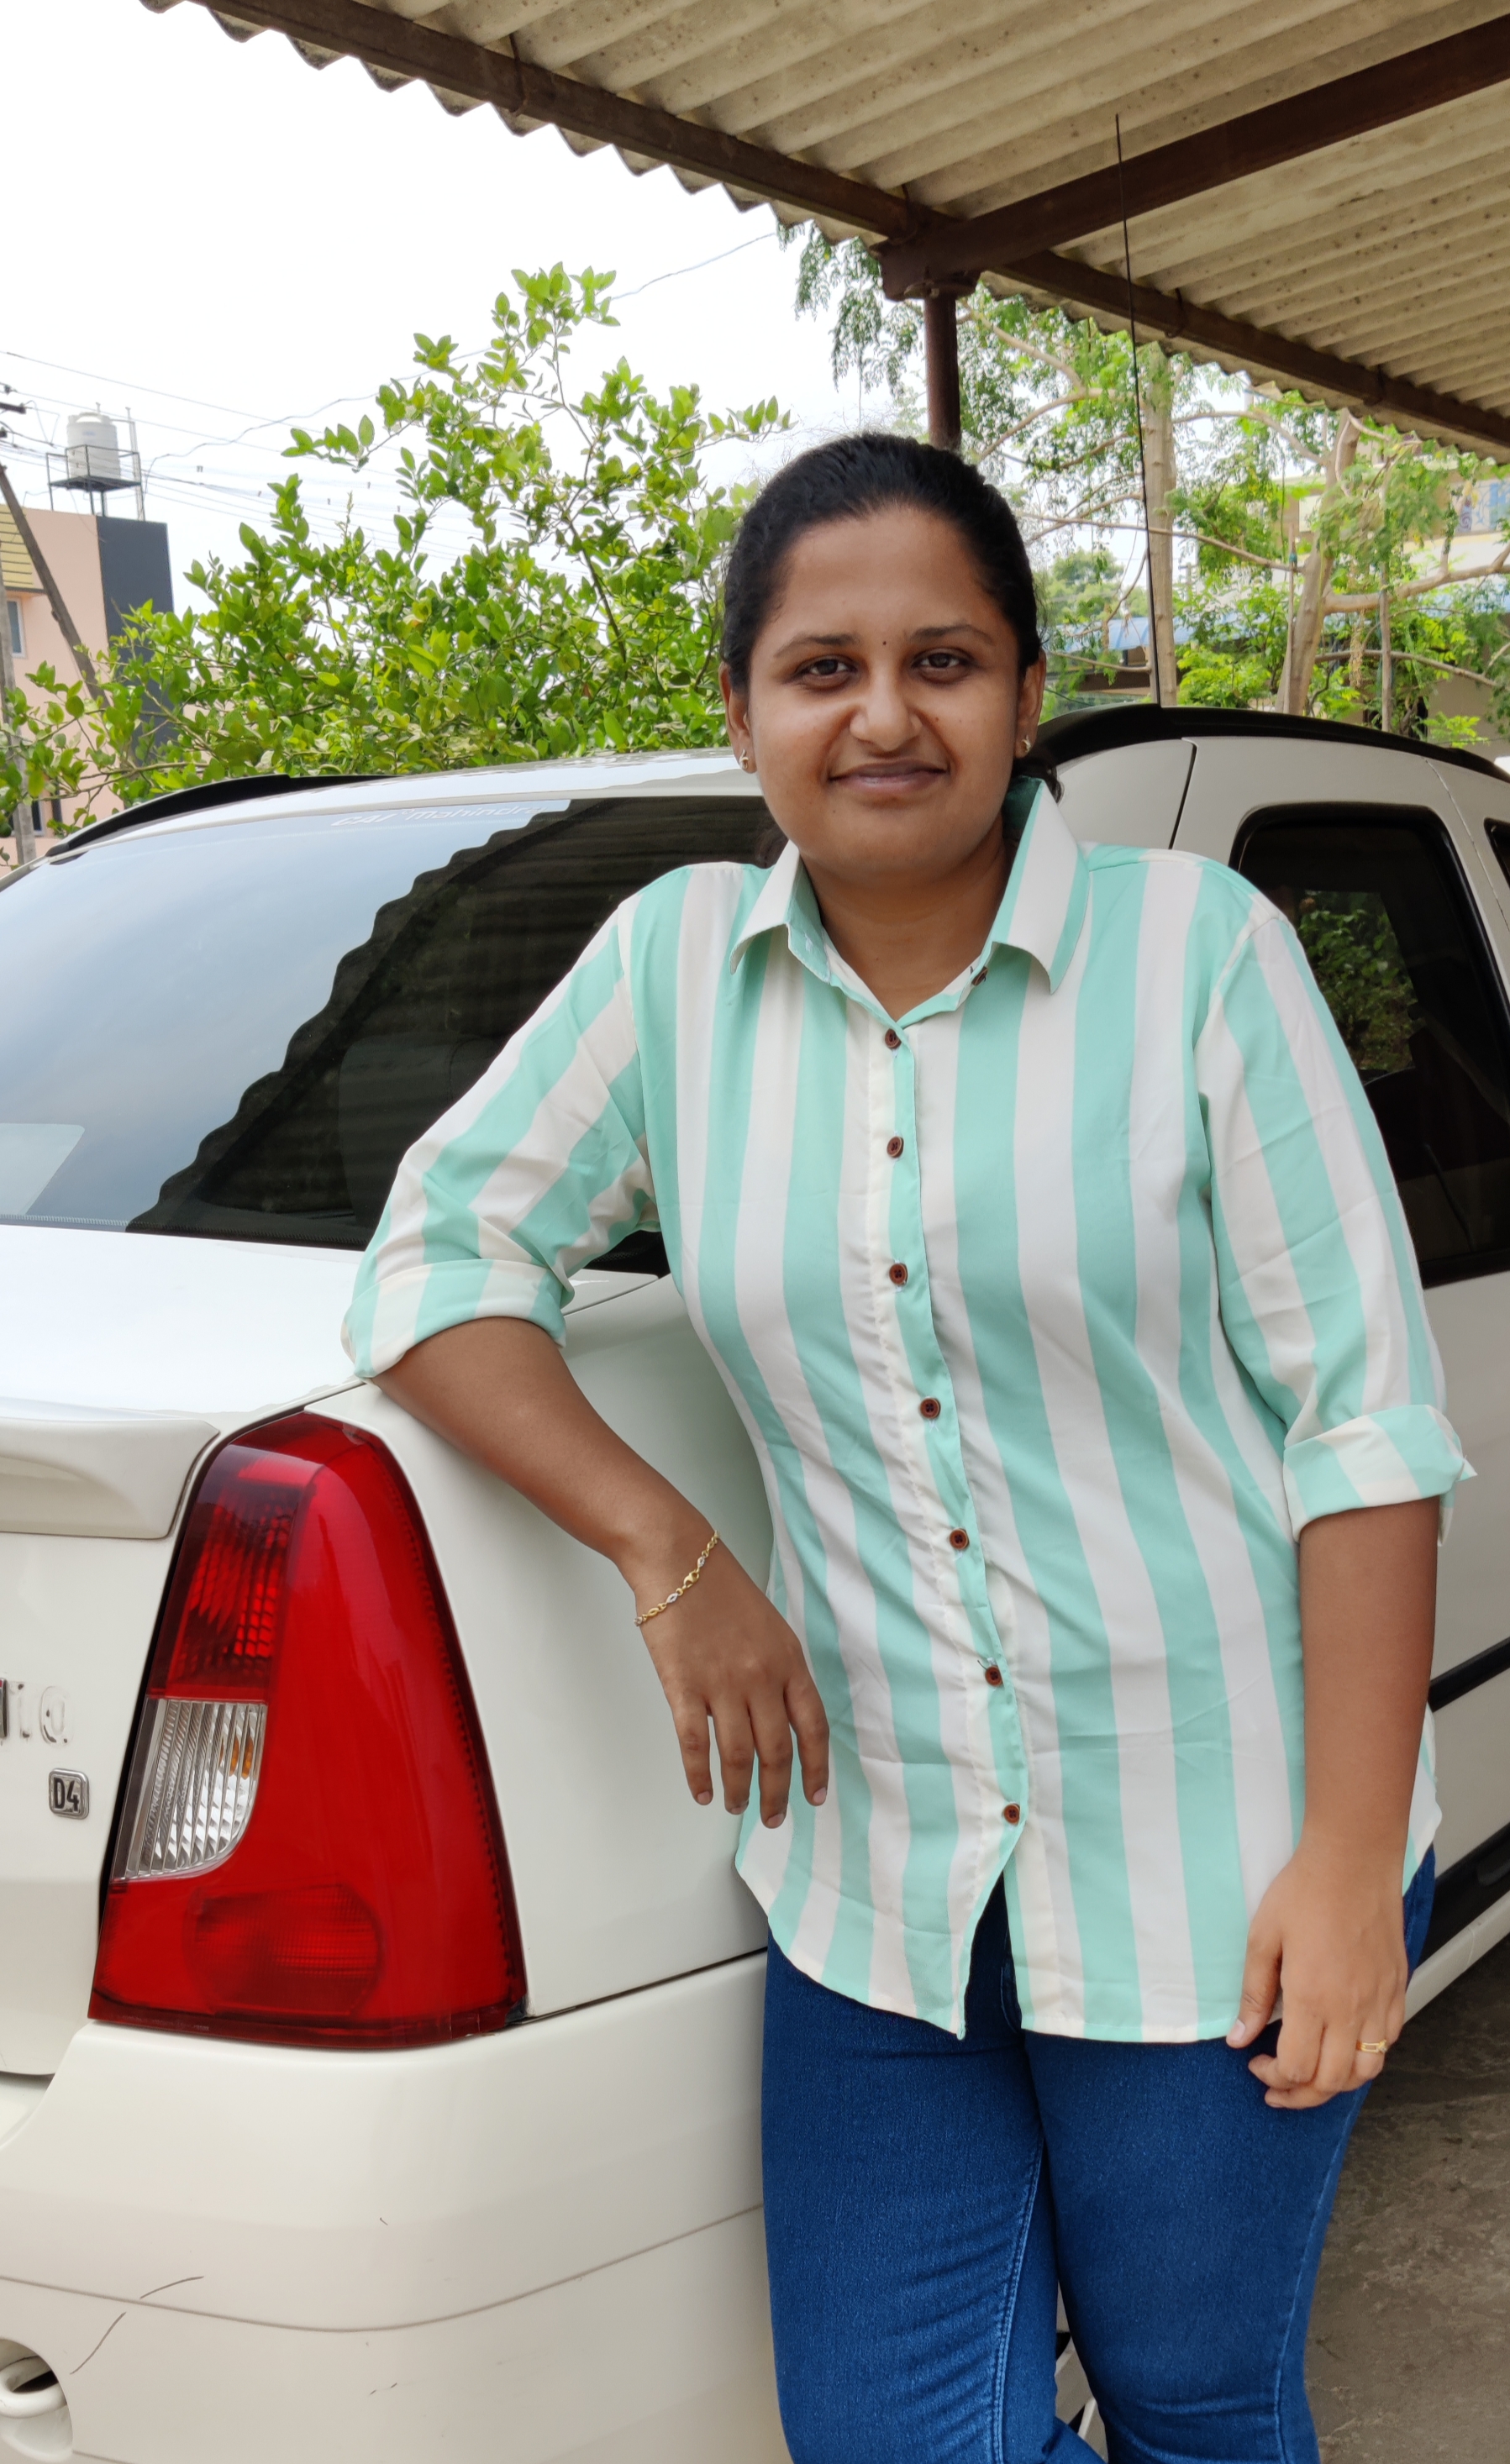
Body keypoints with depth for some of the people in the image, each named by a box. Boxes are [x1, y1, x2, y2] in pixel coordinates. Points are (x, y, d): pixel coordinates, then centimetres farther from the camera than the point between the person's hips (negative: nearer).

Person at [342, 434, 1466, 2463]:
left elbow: (1365, 1413, -8)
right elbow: (434, 1253, 2)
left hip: (1209, 1875, -2)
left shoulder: (1200, 949, -8)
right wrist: (668, 1555, -11)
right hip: (877, 1884, 2)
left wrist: (1349, 1857, -12)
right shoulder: (674, 961, 1)